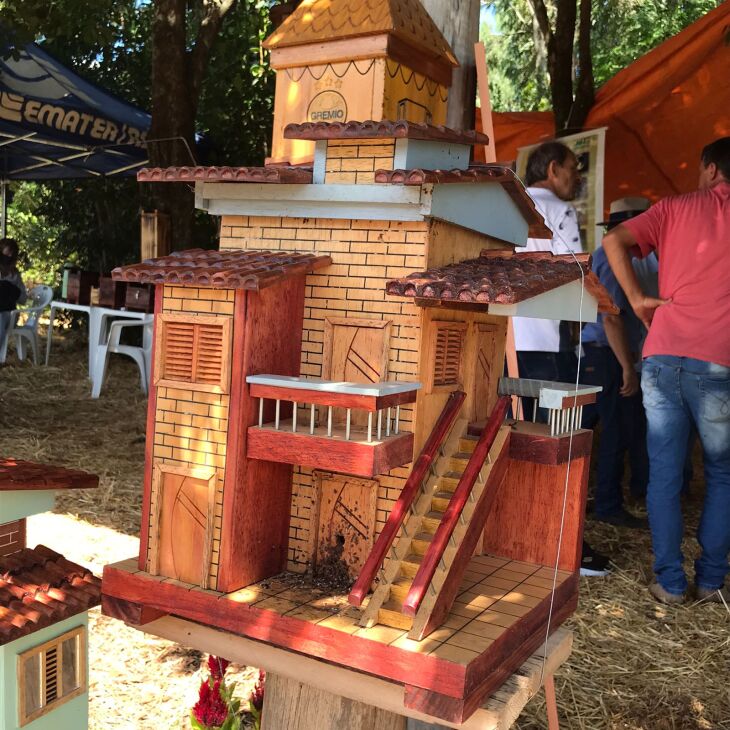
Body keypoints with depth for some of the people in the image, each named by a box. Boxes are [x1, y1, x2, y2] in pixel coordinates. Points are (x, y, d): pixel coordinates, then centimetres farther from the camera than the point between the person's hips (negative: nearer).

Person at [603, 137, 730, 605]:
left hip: (663, 357, 1)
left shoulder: (676, 208, 9)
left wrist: (638, 298, 2)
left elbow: (614, 241, -3)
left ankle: (671, 582, 12)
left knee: (665, 474, 8)